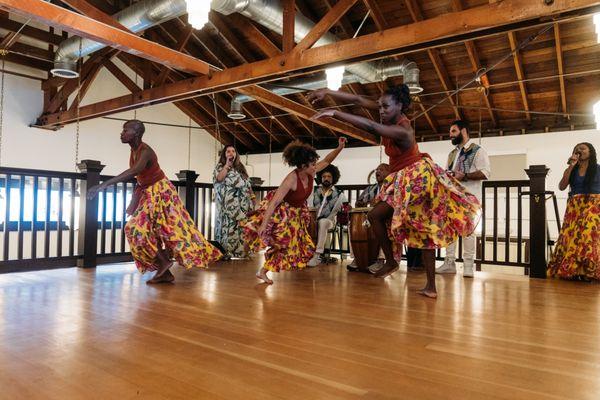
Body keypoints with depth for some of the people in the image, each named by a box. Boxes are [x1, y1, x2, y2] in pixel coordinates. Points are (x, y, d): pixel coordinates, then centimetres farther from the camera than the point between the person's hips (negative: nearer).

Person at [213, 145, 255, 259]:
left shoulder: (240, 167, 19)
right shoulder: (220, 166, 8)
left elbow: (247, 183, 18)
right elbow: (219, 178, -12)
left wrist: (252, 196, 9)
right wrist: (227, 164, -9)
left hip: (241, 203, 4)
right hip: (228, 203, -4)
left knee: (241, 226, 0)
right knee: (228, 224, -8)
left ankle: (240, 250, 4)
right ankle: (225, 251, -7)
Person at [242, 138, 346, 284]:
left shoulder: (310, 174, -14)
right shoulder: (292, 179, -34)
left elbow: (326, 161, 2)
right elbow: (274, 202, -36)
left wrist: (340, 148, -13)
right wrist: (264, 224, -38)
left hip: (295, 213, 8)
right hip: (279, 211, -8)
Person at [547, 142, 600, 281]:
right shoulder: (571, 170, 11)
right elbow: (561, 187, -3)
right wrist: (571, 166, -5)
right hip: (574, 208, 2)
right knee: (571, 237, -4)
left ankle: (589, 272, -6)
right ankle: (573, 271, 1)